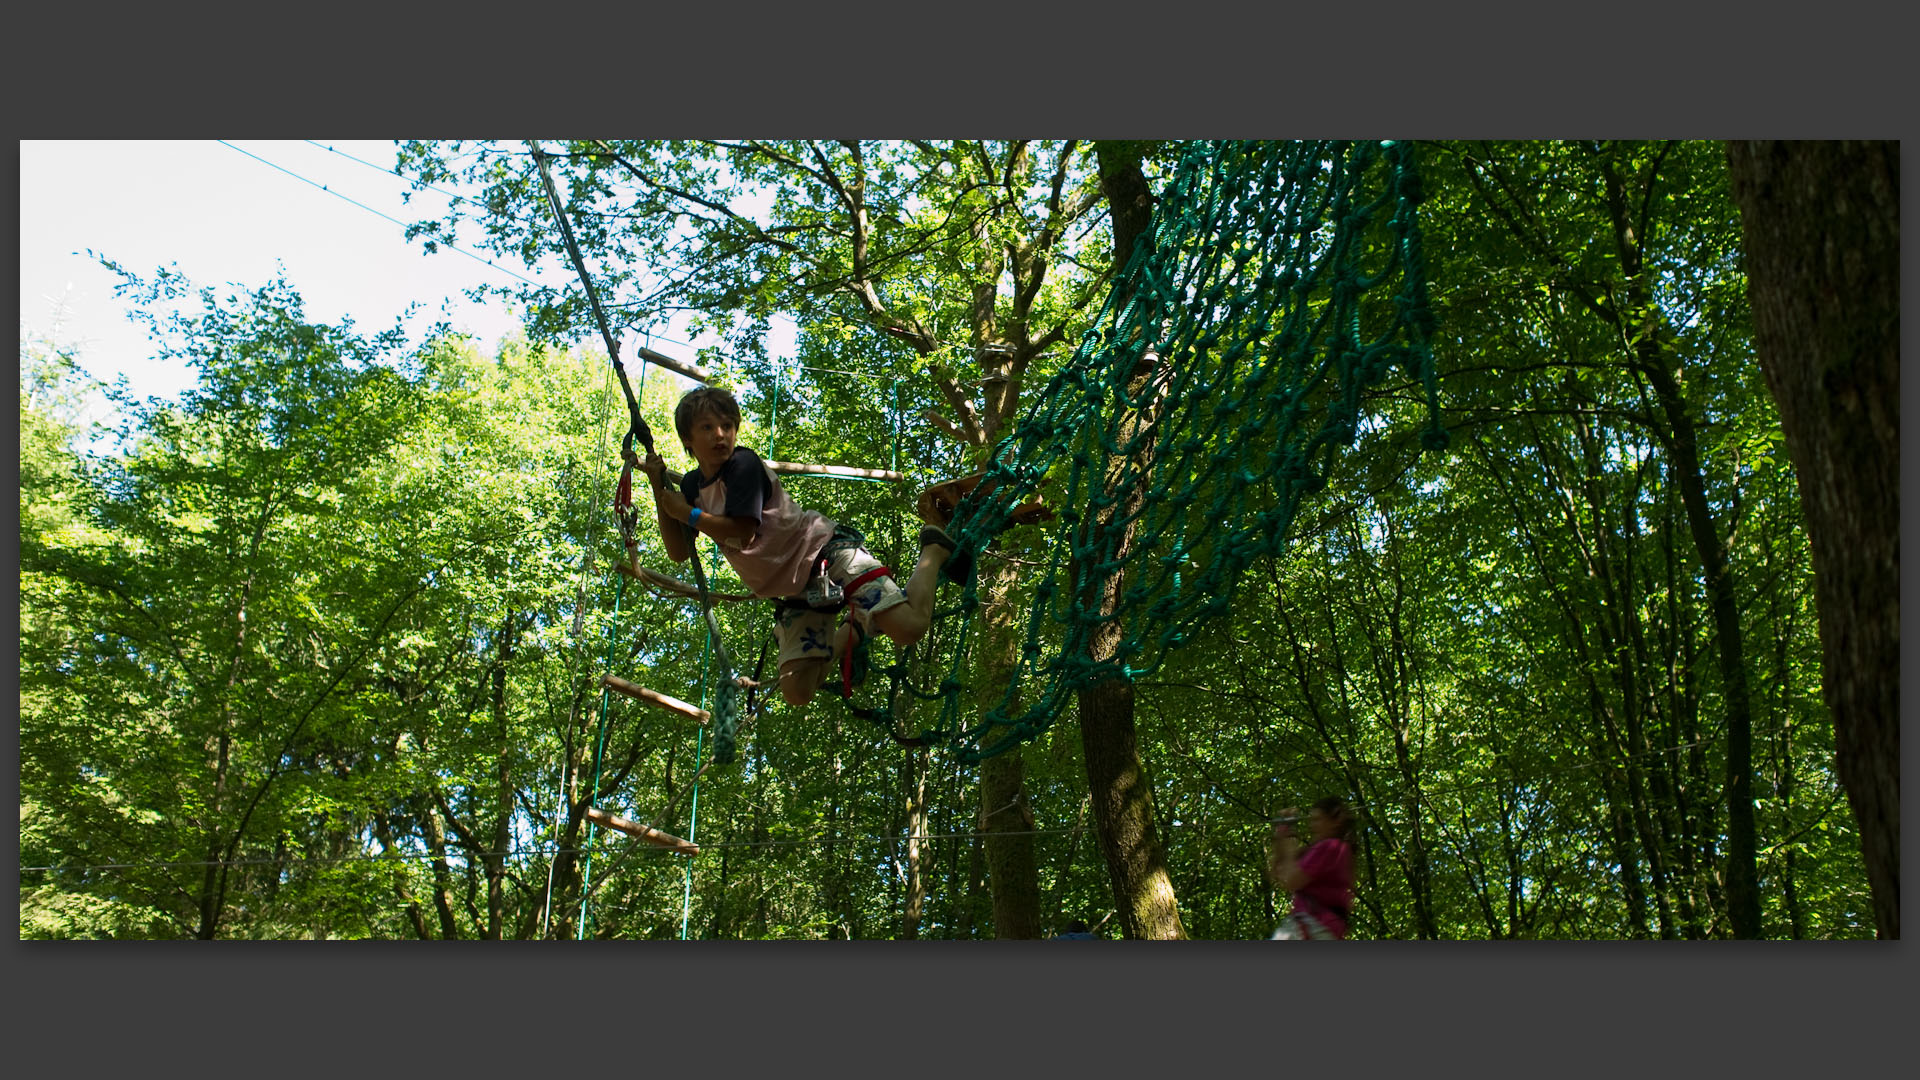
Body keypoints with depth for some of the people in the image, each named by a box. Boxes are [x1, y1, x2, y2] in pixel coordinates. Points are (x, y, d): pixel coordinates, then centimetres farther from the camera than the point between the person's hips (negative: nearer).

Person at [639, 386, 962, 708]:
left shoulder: (743, 463, -15)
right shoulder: (692, 485, 7)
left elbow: (742, 533, -23)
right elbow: (678, 553, 5)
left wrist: (687, 514, -15)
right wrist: (659, 491, -1)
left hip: (825, 549, -7)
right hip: (792, 590, 7)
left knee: (907, 627, -26)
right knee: (796, 693, -4)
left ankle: (934, 551, 3)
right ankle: (855, 629, 19)